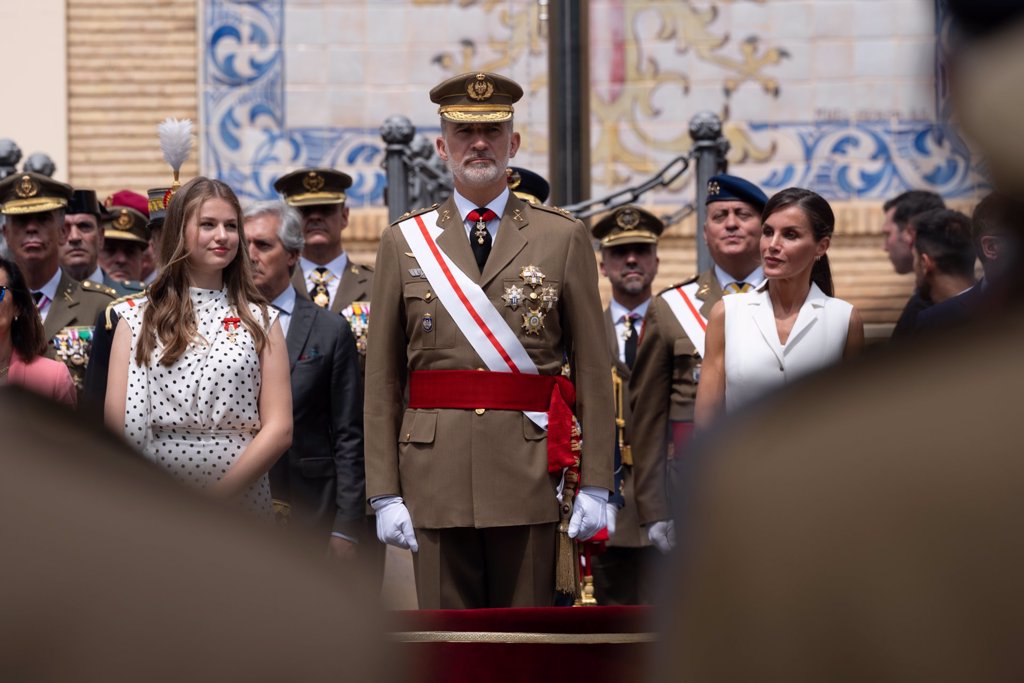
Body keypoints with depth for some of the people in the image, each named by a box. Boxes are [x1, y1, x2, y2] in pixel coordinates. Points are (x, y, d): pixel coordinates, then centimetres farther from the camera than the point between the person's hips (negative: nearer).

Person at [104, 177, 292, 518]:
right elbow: (117, 424, -4)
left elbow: (279, 429, -4)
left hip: (241, 500, 1)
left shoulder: (260, 320, 4)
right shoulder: (137, 318, 3)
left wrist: (217, 495, -15)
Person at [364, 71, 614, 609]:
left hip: (531, 477, -1)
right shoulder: (404, 243, 8)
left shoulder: (564, 238, 6)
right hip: (436, 474, 1)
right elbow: (381, 382, 6)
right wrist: (384, 492, -1)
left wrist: (594, 485, -3)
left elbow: (593, 369, 3)